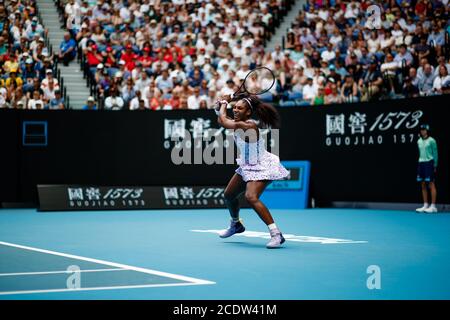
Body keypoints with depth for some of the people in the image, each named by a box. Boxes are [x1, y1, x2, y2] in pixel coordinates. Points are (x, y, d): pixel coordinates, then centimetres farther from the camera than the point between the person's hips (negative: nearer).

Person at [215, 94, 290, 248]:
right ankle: (236, 224, 48)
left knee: (251, 197, -30)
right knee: (229, 195, 19)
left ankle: (276, 234, -28)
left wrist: (224, 103, -7)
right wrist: (220, 106, -3)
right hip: (247, 167, 10)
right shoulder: (239, 124, -1)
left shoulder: (248, 126, -28)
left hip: (261, 168, -10)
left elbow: (223, 121, -23)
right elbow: (221, 120, 15)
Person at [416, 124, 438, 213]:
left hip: (429, 163, -6)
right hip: (421, 163, 6)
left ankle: (433, 206, -4)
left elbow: (435, 153, -3)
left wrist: (435, 165, -5)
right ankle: (425, 205, 12)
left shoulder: (431, 141, -5)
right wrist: (420, 163, 13)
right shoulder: (419, 141, 12)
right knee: (423, 185, 6)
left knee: (431, 184, -5)